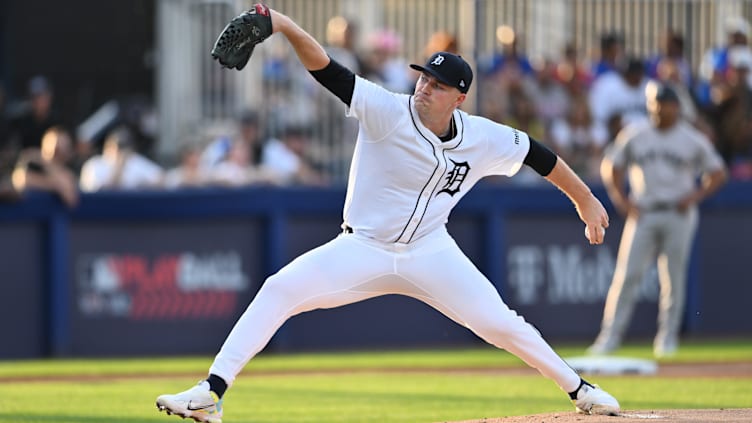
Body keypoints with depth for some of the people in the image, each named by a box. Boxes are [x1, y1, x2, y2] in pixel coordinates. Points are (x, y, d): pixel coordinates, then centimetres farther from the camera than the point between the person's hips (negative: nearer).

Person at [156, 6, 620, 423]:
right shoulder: (388, 111, -17)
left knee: (500, 323, -5)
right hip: (363, 250, -1)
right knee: (279, 290, -20)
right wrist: (286, 26, -43)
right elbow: (327, 69, -27)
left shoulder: (483, 139, -9)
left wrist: (586, 199, 15)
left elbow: (537, 154, 8)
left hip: (430, 252, 2)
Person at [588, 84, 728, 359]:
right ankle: (610, 336, -7)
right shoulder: (634, 136, 6)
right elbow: (610, 167, 13)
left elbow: (718, 174, 8)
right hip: (643, 213, 1)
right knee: (627, 274, -7)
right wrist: (621, 200, 0)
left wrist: (695, 197, -7)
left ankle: (668, 336, 10)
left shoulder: (693, 140, 3)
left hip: (678, 215, -1)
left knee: (673, 277, 0)